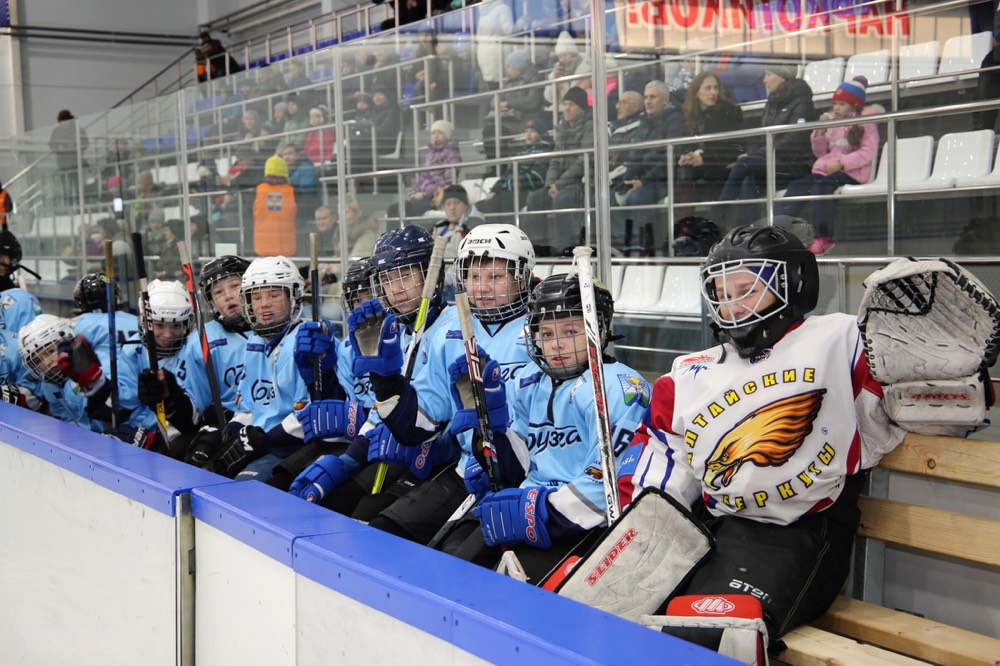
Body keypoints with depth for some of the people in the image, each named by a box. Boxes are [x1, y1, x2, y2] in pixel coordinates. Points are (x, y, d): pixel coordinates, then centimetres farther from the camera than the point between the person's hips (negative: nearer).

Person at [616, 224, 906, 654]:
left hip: (803, 534, -5)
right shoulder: (688, 378, 20)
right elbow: (649, 484, 17)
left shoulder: (839, 340, 6)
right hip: (707, 527, 5)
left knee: (697, 637, -29)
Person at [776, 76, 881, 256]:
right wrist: (820, 132, 6)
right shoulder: (832, 122, 24)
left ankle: (823, 237, -42)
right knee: (797, 186, -19)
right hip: (825, 169, 6)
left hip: (851, 171, -6)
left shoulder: (865, 122, 5)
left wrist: (841, 163, -20)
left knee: (822, 185, -35)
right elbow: (820, 153, 23)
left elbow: (868, 152, -9)